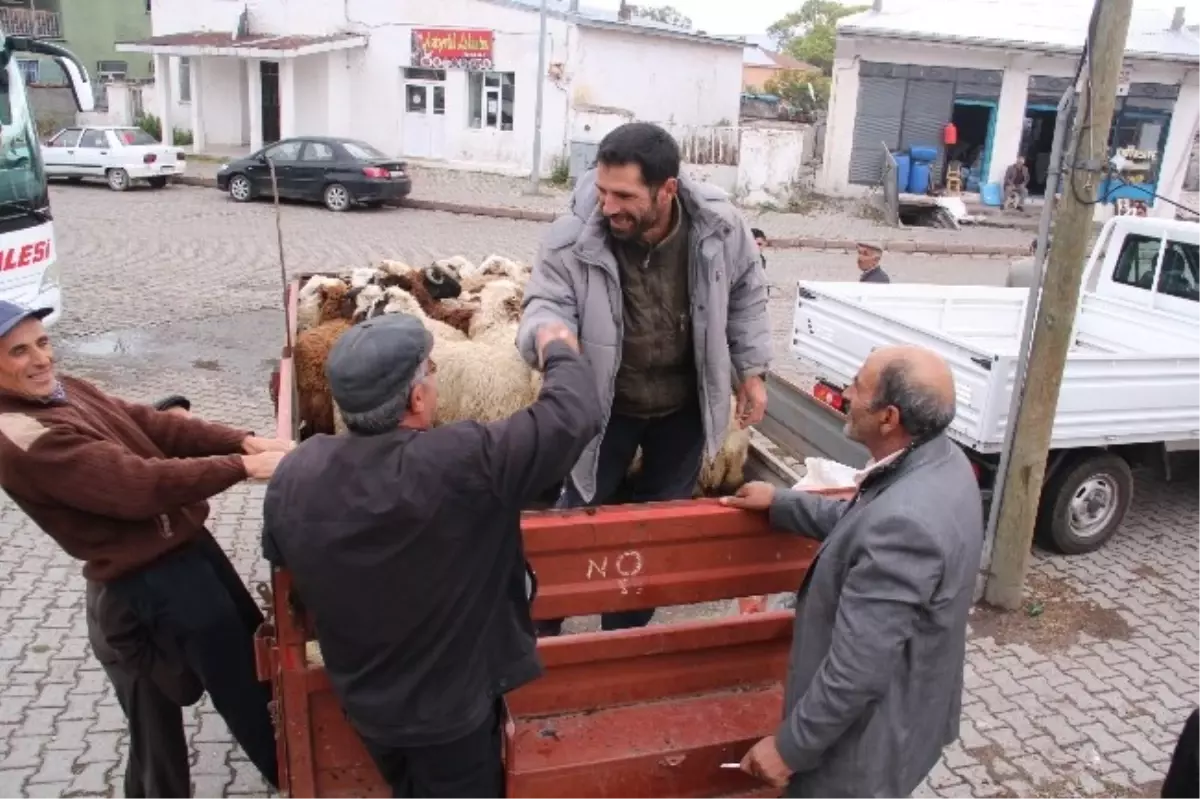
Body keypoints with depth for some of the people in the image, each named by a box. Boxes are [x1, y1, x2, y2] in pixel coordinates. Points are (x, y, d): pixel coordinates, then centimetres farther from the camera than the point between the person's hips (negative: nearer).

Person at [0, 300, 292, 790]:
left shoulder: (62, 390, 3)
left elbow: (150, 425, 1)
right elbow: (140, 486, -32)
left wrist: (242, 441, -11)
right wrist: (242, 467, -30)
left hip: (182, 538, 9)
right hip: (152, 571, -9)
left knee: (252, 637, 24)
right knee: (237, 676, 6)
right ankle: (290, 774, 27)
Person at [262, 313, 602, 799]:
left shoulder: (294, 474, -18)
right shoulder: (463, 464, -35)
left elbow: (280, 558, 3)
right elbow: (575, 413, -25)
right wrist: (559, 352, -5)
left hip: (364, 703, 4)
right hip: (452, 709, -4)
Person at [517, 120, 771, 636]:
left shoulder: (719, 227, -18)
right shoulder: (572, 237, -26)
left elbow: (746, 297, 0)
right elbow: (545, 305, -21)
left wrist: (751, 371, 2)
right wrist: (546, 334, -46)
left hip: (684, 407, 3)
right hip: (605, 405, -2)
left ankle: (625, 636, 39)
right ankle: (541, 630, 34)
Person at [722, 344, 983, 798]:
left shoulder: (904, 523, -37)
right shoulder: (941, 461, -7)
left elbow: (858, 671, -32)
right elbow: (859, 523, 12)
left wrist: (788, 747, -20)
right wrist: (779, 504, 16)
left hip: (872, 735, -8)